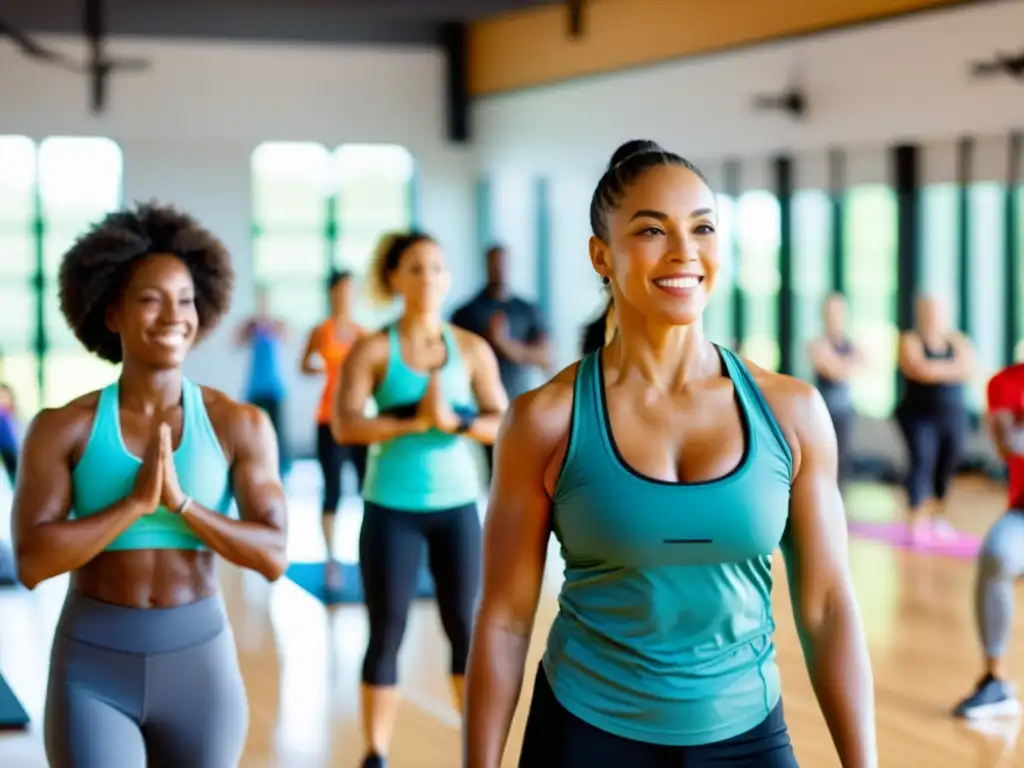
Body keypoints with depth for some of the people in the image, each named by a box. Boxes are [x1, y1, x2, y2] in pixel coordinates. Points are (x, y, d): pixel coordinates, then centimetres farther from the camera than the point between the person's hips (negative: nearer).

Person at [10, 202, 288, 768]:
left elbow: (273, 557, -9)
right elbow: (31, 563, -14)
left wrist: (180, 502, -20)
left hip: (199, 665, 2)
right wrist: (136, 501, -21)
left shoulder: (241, 425, -4)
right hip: (92, 669, -1)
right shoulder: (61, 429, -6)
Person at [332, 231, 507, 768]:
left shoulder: (472, 349, 2)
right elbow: (345, 426, -15)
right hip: (391, 508, -2)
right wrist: (414, 421, -23)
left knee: (465, 629, 8)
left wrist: (454, 421, -20)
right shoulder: (372, 351, -4)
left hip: (457, 506, 2)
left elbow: (503, 424, -4)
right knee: (386, 634, 4)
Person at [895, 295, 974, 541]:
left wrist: (937, 369, -13)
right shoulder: (910, 341, -2)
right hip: (920, 415, -4)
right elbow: (920, 370, -17)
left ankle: (939, 517, 20)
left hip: (953, 414, 4)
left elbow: (969, 369, -4)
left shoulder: (958, 341, 11)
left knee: (948, 465, 4)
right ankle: (915, 521, -10)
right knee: (922, 461, -13)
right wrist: (953, 368, -7)